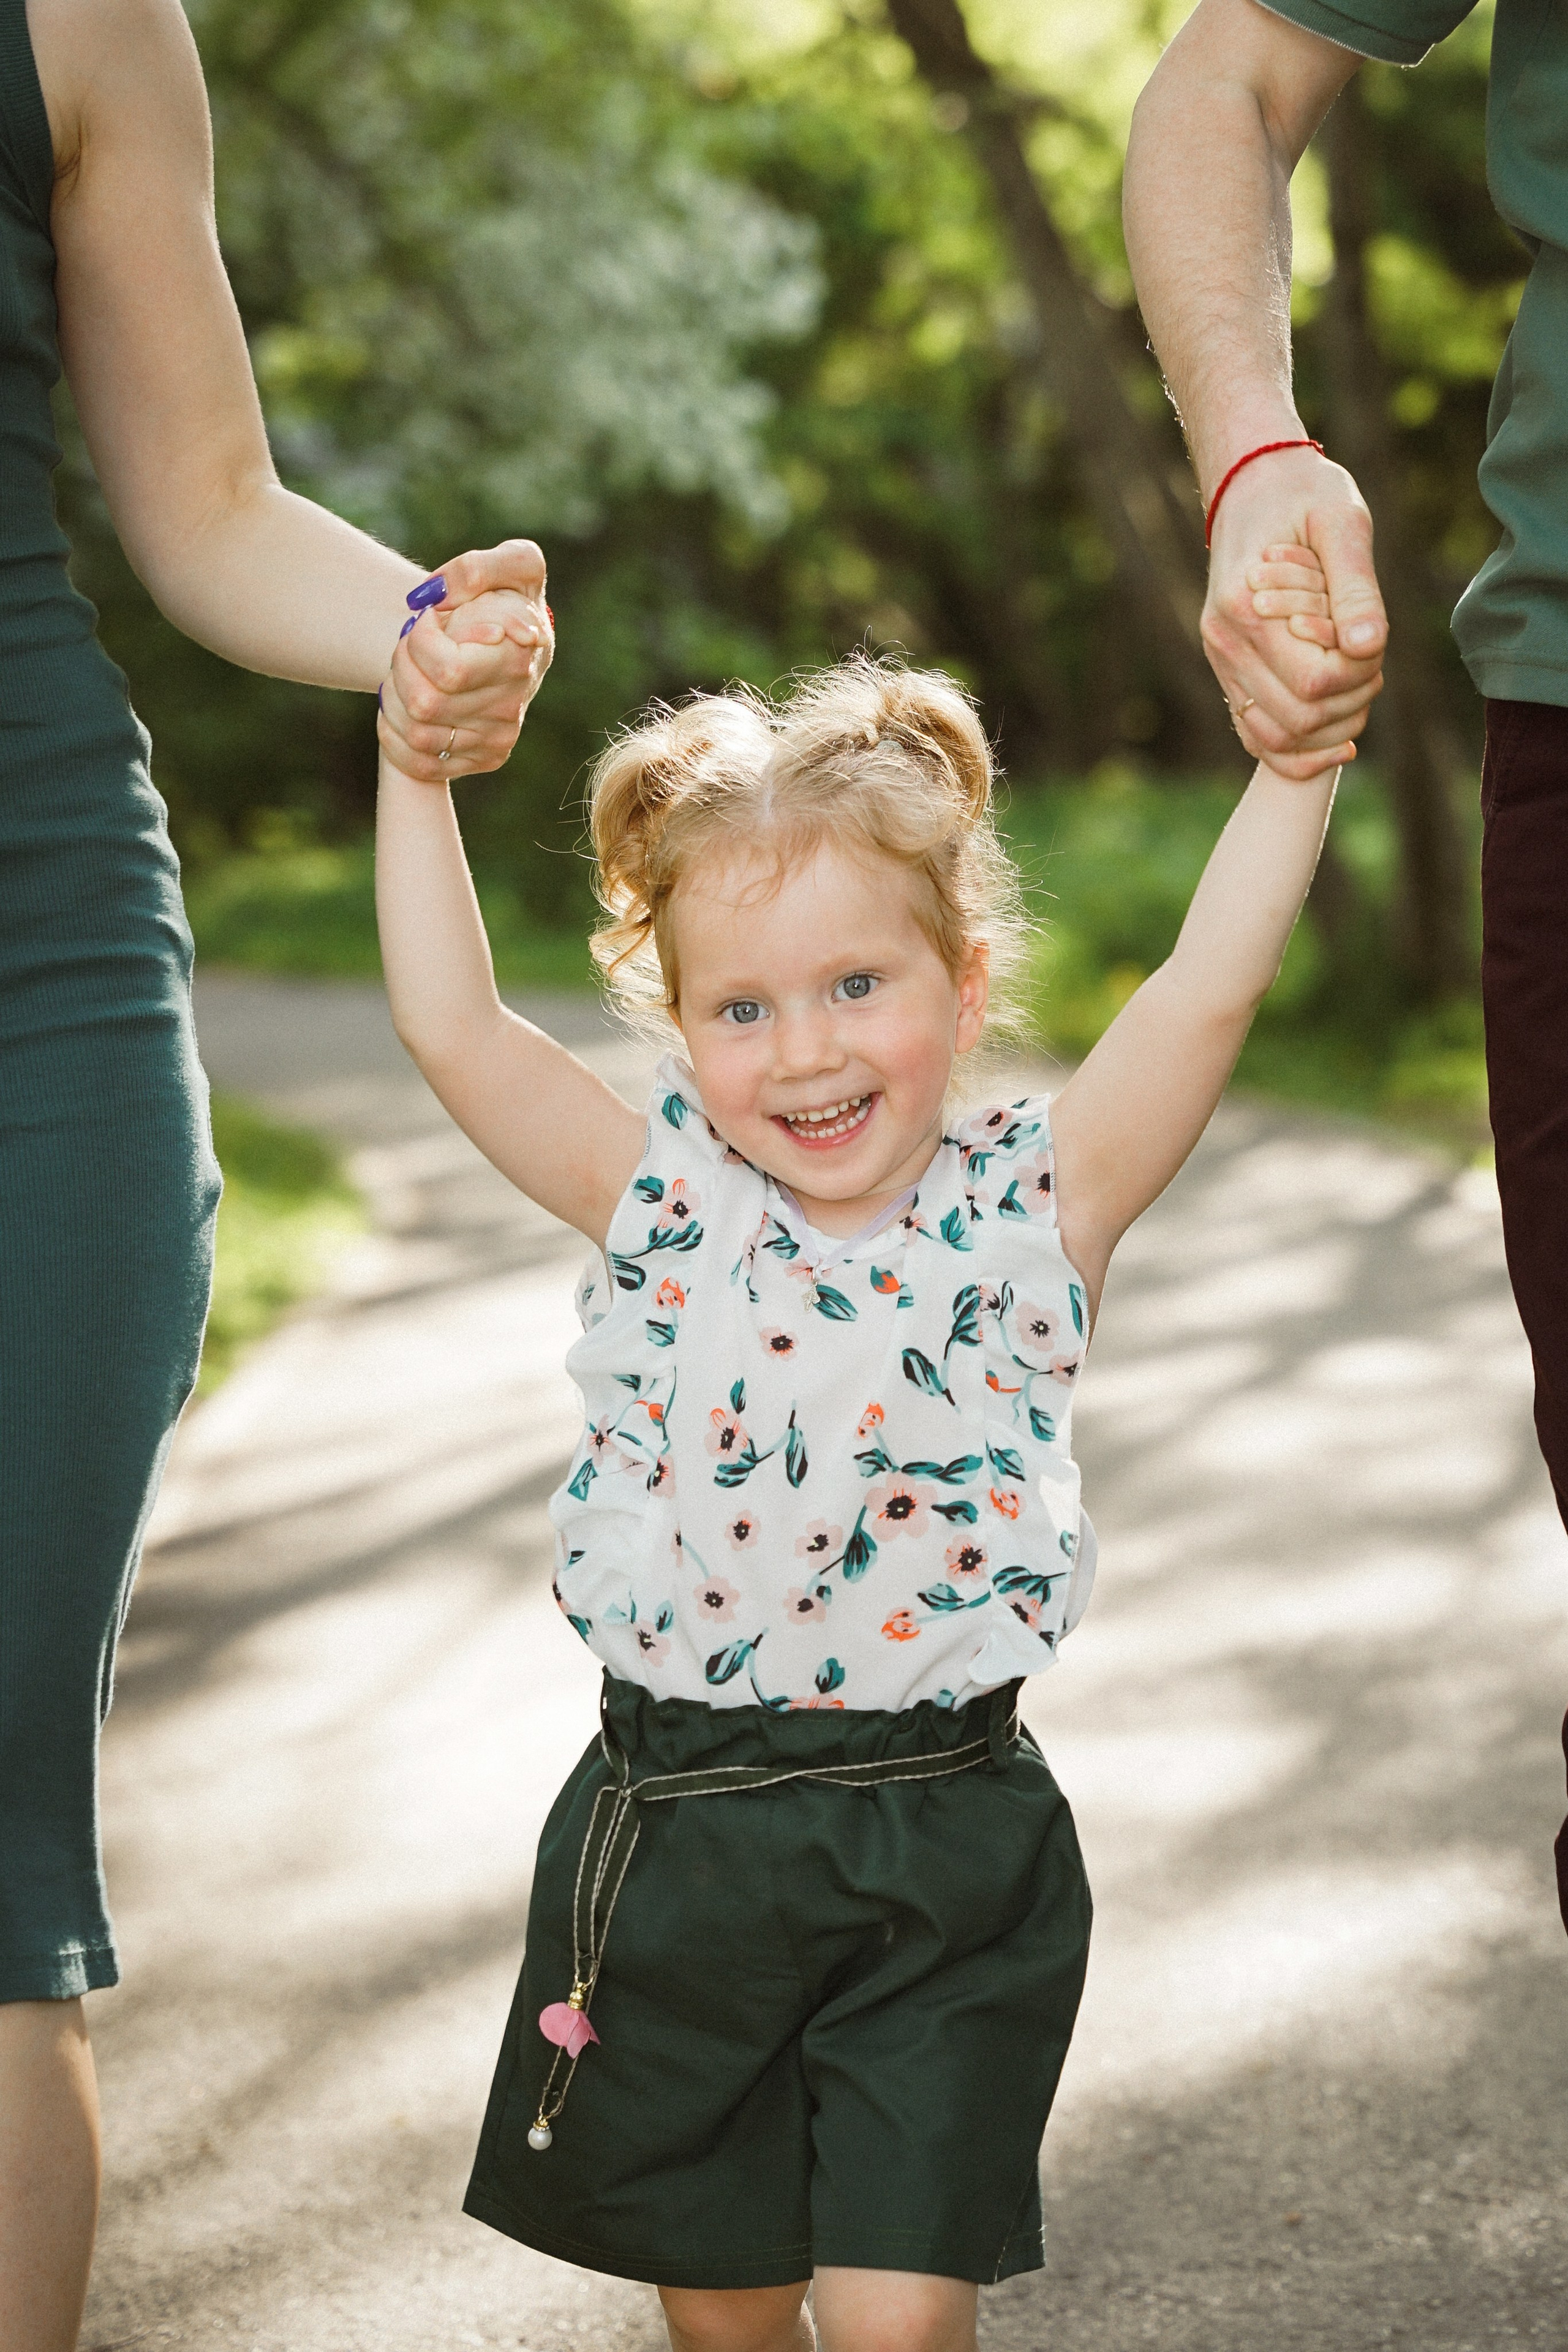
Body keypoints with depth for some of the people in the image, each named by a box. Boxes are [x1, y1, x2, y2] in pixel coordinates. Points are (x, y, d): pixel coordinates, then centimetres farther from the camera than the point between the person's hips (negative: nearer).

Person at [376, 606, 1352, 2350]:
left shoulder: (1029, 1207, -4)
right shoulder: (663, 1208, -1)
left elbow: (1210, 985, -12)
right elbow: (451, 1027, -5)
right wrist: (420, 761, -7)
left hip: (943, 1868, -2)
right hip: (674, 1831, 2)